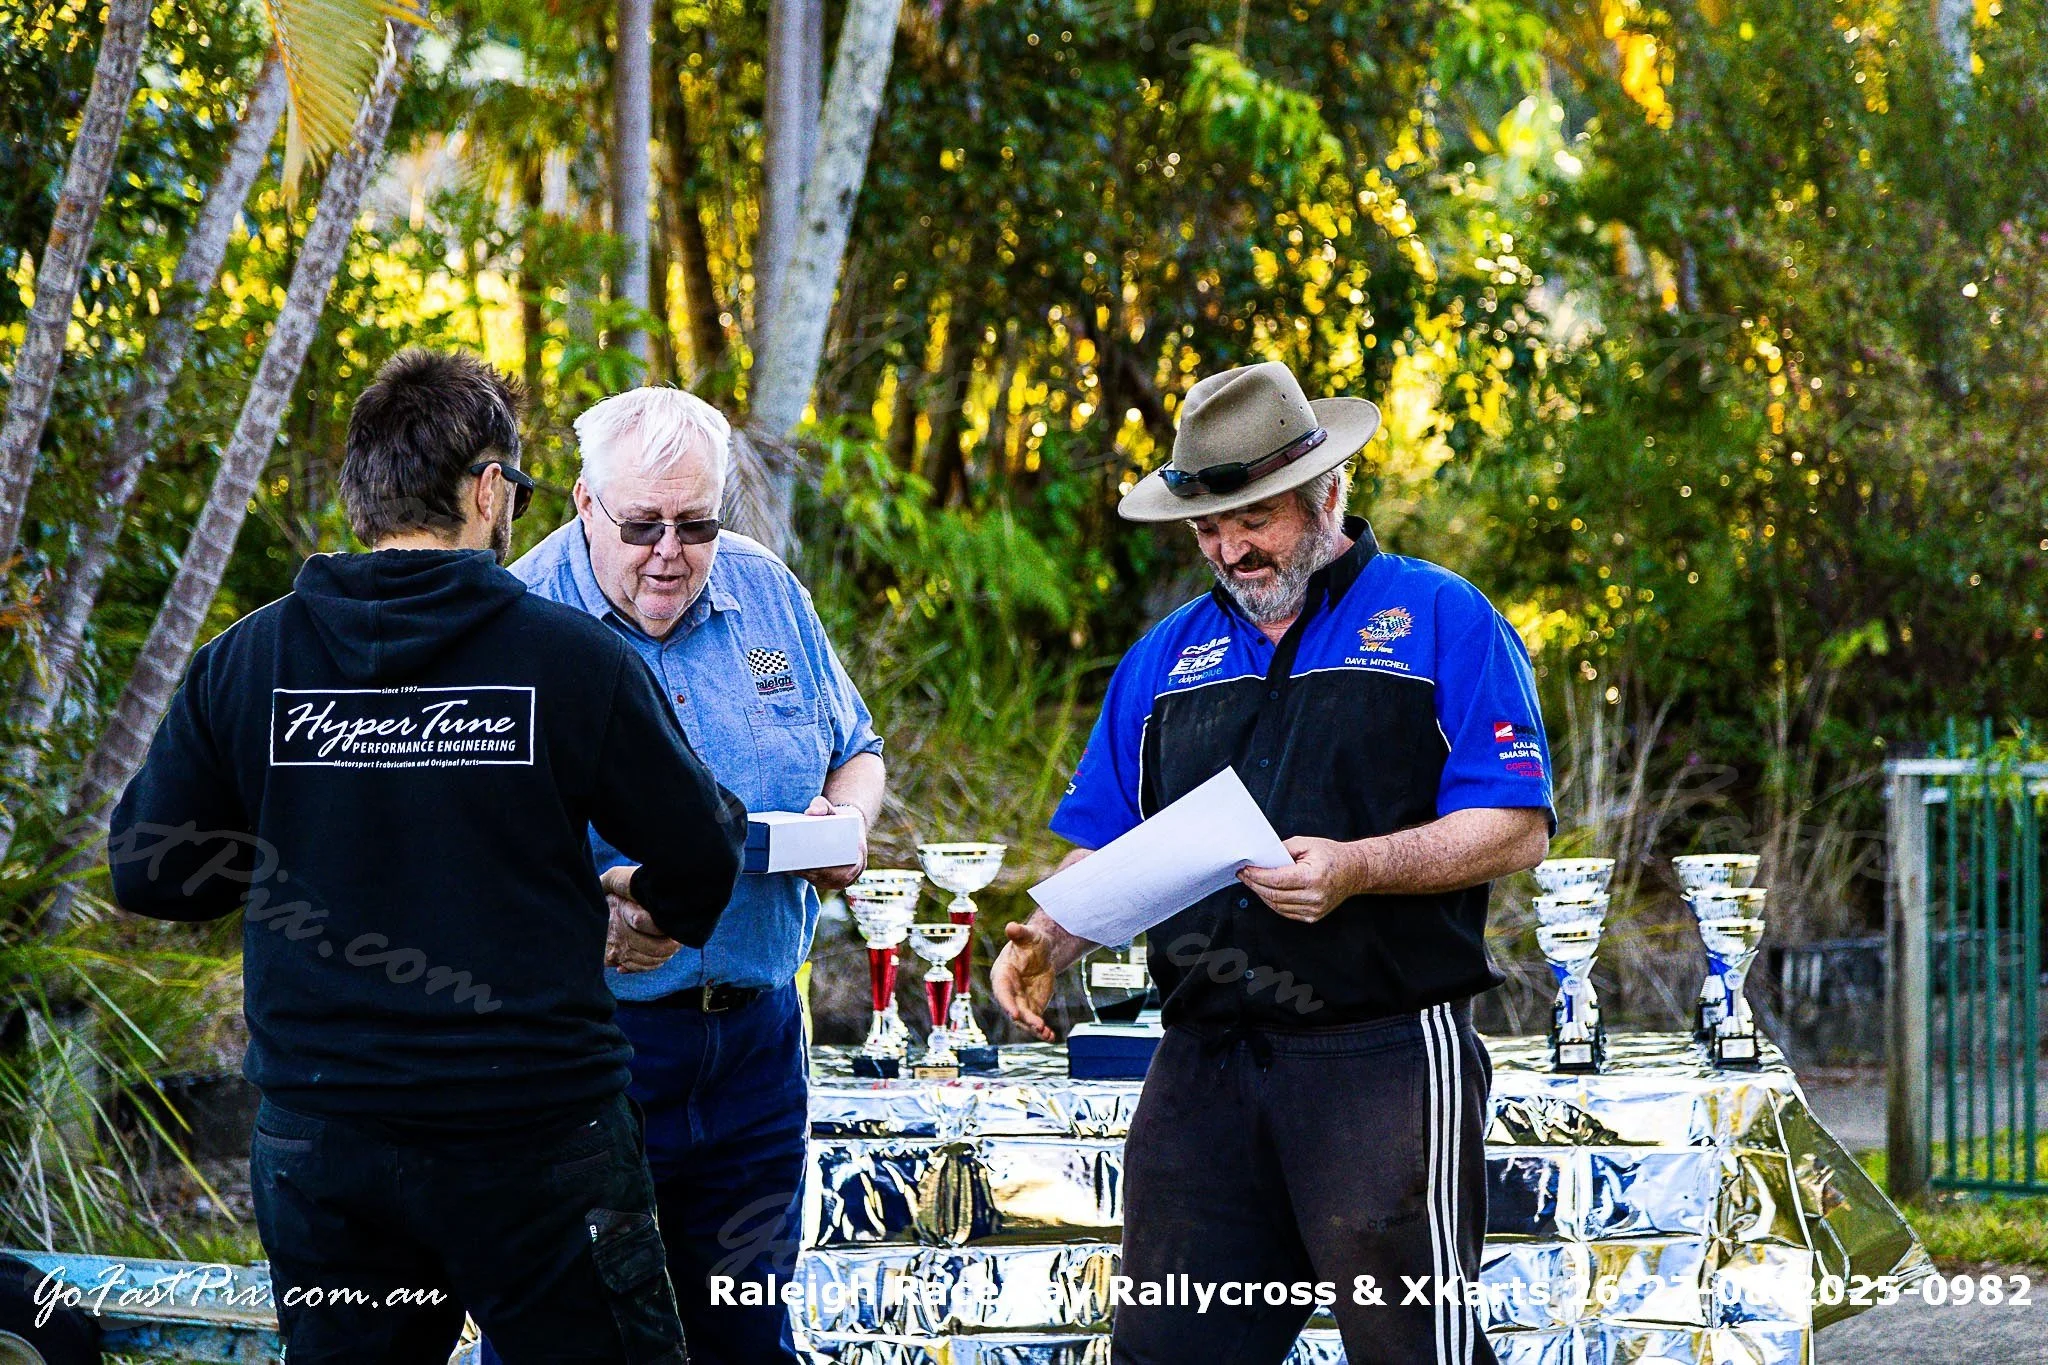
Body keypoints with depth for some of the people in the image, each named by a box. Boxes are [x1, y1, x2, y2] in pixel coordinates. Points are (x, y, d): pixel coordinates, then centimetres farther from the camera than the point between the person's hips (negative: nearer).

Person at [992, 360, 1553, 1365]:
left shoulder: (1439, 621, 3)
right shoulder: (1167, 657, 19)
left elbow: (1515, 831, -5)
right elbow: (1107, 851, 20)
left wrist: (1355, 869, -20)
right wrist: (1046, 942, -1)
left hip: (1384, 1055, -5)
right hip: (1202, 1065, 5)